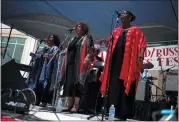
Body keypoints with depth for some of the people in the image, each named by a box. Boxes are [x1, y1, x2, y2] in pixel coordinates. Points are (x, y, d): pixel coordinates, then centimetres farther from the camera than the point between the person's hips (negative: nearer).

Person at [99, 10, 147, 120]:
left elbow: (142, 44, 0)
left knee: (125, 86, -8)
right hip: (116, 59, 4)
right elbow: (110, 42, 22)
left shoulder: (136, 30, 11)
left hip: (128, 60, -4)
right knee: (114, 85, 0)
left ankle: (122, 113, -5)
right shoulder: (116, 31, 25)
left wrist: (141, 54, -19)